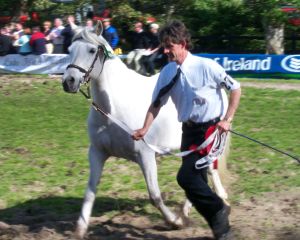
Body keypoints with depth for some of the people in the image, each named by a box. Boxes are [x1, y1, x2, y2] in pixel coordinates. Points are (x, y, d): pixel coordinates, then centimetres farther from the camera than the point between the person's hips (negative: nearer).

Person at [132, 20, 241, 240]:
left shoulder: (206, 66, -18)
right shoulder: (168, 73, -1)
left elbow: (236, 89, -9)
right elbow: (157, 103, 7)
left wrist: (227, 120, -13)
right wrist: (145, 129, -5)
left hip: (211, 129, -6)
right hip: (189, 130, 6)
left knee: (186, 177, -17)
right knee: (195, 181, 6)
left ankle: (218, 209, 6)